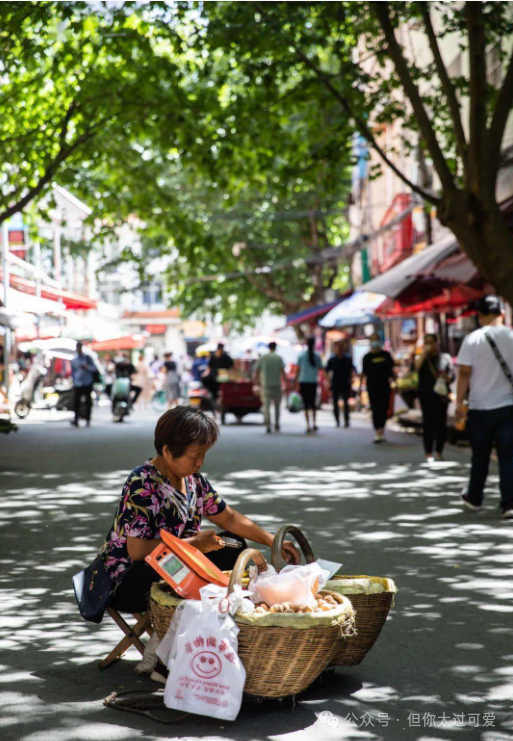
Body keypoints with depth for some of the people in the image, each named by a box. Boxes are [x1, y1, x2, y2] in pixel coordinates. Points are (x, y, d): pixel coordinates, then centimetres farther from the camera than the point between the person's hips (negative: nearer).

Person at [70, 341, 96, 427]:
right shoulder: (73, 360, 8)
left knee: (88, 402, 4)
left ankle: (88, 420, 13)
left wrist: (87, 367, -16)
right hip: (78, 384, 1)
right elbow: (72, 372, 16)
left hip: (87, 384, -1)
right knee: (76, 402, -11)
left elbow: (94, 368, 2)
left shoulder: (88, 358, 2)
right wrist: (74, 381, 6)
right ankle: (76, 419, -12)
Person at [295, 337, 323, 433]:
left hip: (303, 382, -1)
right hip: (313, 382, 1)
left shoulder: (301, 355, -2)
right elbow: (320, 368, 3)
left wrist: (296, 382, 4)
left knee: (306, 404, 0)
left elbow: (298, 370, 0)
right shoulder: (317, 356, -1)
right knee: (313, 403, 17)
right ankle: (314, 424, 11)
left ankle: (308, 426, -6)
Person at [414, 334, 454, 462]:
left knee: (441, 424, 0)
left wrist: (446, 377, -14)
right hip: (426, 395, -1)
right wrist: (424, 352, -13)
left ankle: (439, 452, 14)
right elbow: (416, 367, -13)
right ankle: (429, 453, -3)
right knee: (428, 424, -5)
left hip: (441, 394, 1)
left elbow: (452, 377, 8)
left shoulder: (445, 357, 9)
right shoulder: (423, 358, 9)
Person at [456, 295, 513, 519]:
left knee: (480, 456, 14)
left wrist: (459, 402, -4)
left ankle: (474, 498, 28)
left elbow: (464, 373, -9)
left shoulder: (473, 339, -7)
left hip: (480, 407, -1)